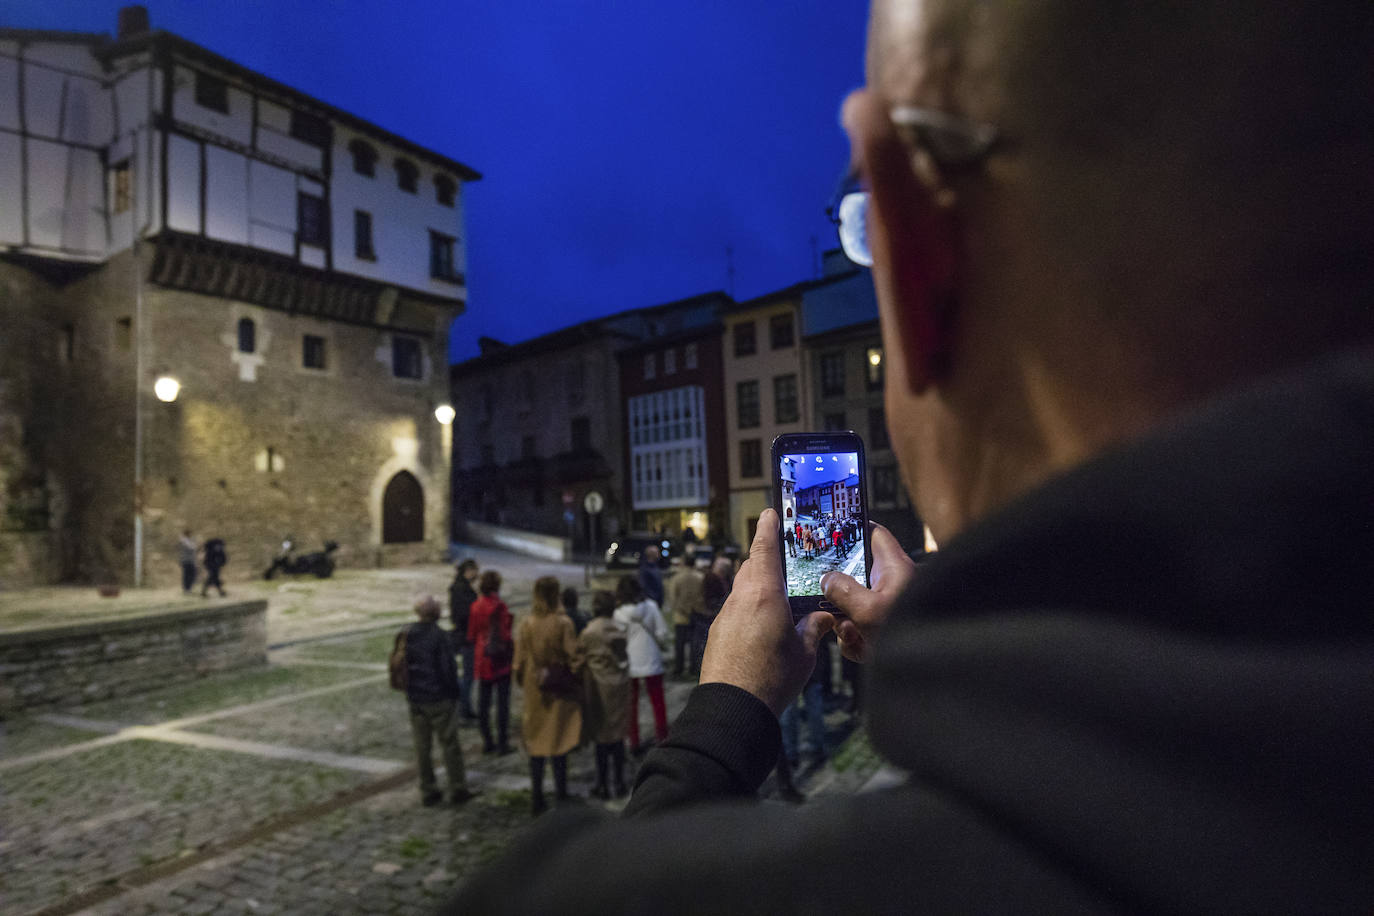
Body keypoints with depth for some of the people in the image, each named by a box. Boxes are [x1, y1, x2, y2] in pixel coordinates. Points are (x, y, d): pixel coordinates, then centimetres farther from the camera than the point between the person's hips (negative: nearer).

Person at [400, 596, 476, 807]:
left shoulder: (407, 635, -1)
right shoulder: (440, 636, -19)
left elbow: (401, 666, 7)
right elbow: (448, 669, -16)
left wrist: (409, 693, 16)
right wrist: (454, 693, -3)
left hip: (415, 700, 5)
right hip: (439, 699, -5)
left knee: (421, 747, 13)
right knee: (449, 744, 7)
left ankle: (427, 792, 21)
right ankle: (457, 789, 14)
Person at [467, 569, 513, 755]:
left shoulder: (476, 606, -1)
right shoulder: (499, 606, -16)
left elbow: (471, 635, 6)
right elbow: (505, 635, -15)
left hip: (482, 661, 5)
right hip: (500, 660, -5)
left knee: (483, 701, 12)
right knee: (502, 701, 3)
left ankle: (487, 741, 19)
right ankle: (502, 743, 7)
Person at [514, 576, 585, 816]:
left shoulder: (526, 625, -6)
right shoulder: (563, 623, -14)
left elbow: (519, 661, 1)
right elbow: (574, 657, -12)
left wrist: (523, 686, 15)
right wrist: (577, 682, 3)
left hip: (534, 691, 3)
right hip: (559, 691, -2)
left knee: (536, 742, 13)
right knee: (559, 744, 8)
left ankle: (537, 799, 20)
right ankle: (560, 796, 14)